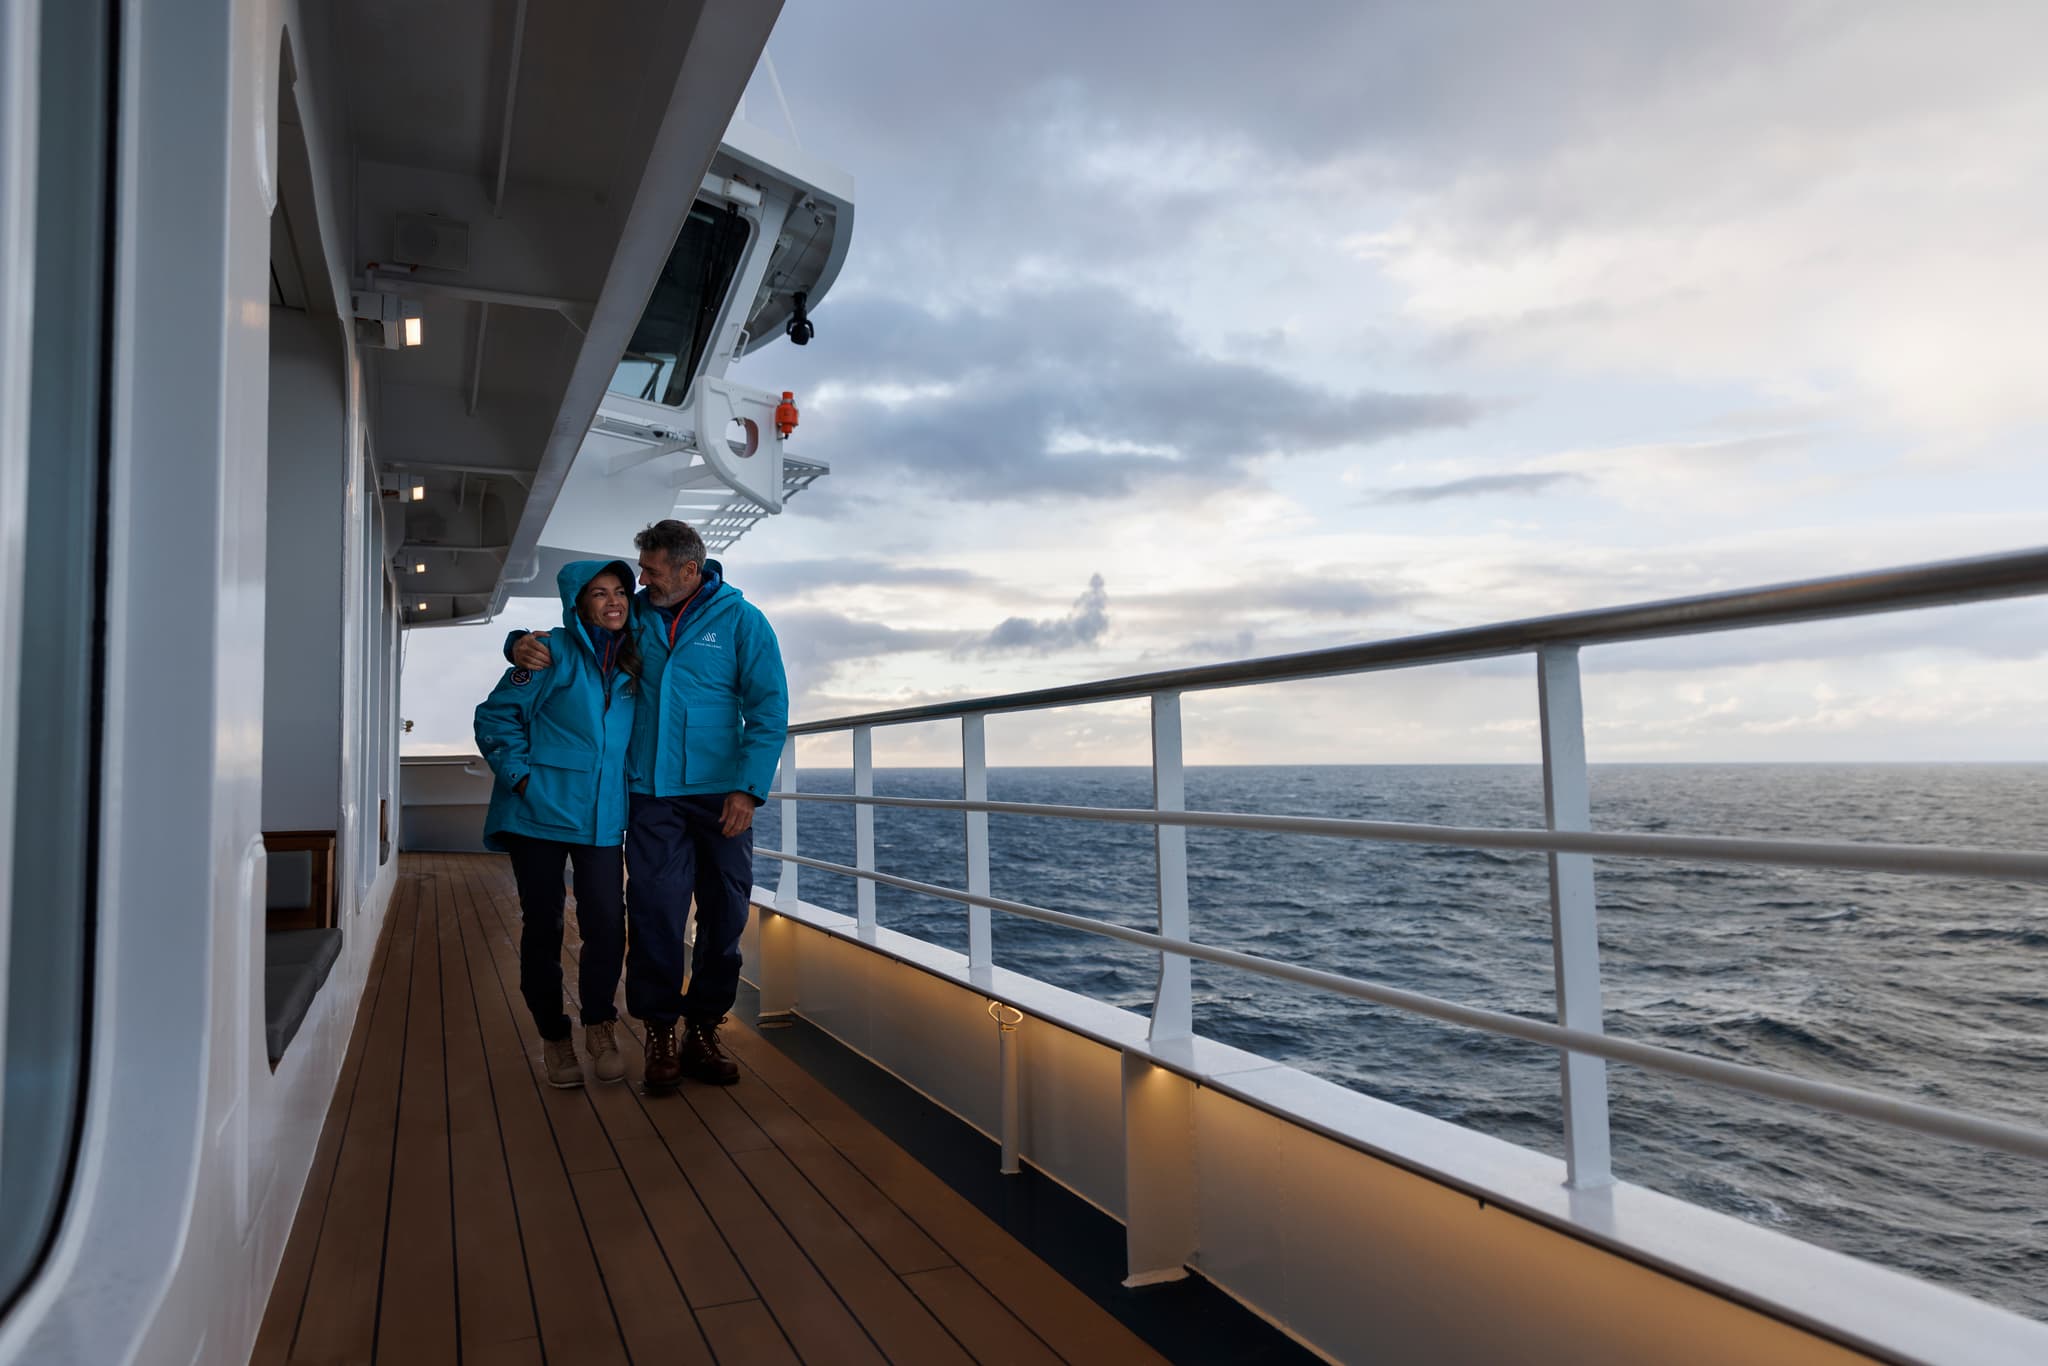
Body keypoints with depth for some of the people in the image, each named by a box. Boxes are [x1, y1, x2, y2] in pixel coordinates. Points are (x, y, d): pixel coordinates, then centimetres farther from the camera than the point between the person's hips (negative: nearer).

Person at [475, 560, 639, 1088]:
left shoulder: (632, 663, 9)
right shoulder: (554, 652, -6)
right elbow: (496, 715, -6)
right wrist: (521, 776, -12)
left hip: (601, 817, 3)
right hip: (539, 812, -3)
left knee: (606, 921, -5)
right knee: (543, 926, 5)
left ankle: (599, 1025, 16)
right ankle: (553, 1037, 21)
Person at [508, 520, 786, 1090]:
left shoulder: (741, 620, 0)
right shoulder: (634, 614, 8)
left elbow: (769, 709, -4)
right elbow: (567, 640, 20)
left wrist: (749, 788, -12)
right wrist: (524, 643, -4)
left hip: (720, 795, -1)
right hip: (651, 792, 1)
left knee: (725, 914, 5)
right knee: (655, 911, -5)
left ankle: (703, 1031, 19)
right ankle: (660, 1034, 8)